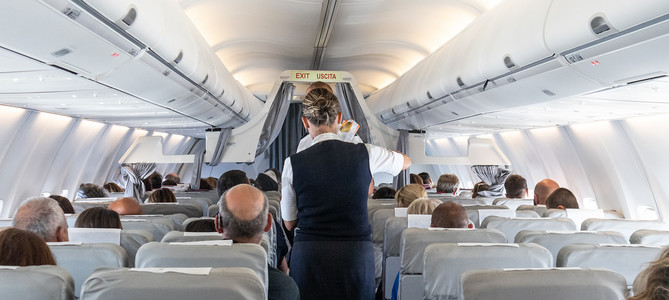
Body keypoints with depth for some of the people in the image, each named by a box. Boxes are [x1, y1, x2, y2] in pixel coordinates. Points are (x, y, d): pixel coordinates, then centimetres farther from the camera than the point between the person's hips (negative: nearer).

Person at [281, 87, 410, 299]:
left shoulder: (293, 163, -3)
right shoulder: (366, 153, -2)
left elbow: (289, 223, 7)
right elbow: (406, 161, 22)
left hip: (309, 254, 0)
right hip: (357, 252, 1)